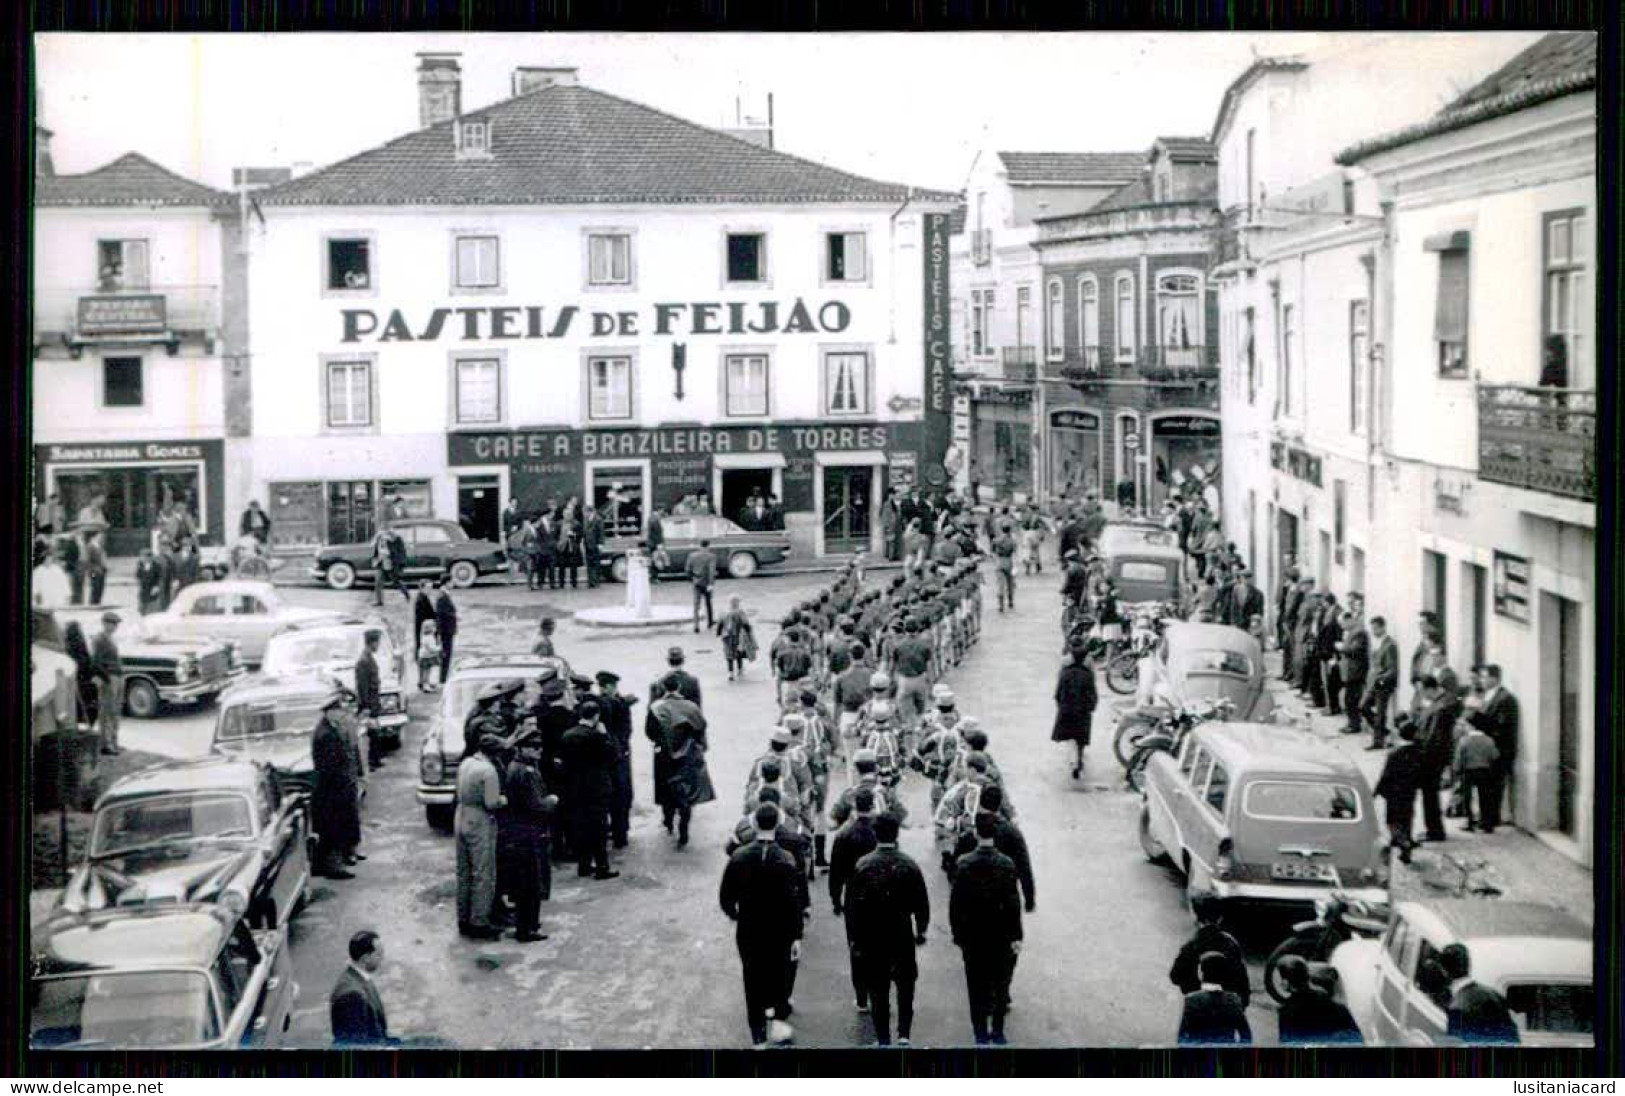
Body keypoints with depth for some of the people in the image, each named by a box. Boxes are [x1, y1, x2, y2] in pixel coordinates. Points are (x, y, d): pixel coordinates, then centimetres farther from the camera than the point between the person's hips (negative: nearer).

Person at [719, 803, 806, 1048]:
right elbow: (793, 901, -16)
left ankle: (758, 1033, 19)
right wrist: (796, 936, -8)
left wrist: (733, 914, 15)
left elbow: (725, 897, -6)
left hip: (748, 930, 2)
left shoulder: (738, 858, -12)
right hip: (778, 931, -2)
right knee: (778, 972, 24)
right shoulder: (785, 860, -17)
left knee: (752, 978, 14)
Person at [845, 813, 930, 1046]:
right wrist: (921, 931, 15)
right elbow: (922, 903, -1)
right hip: (903, 937, 1)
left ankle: (883, 1040, 13)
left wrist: (853, 938, 3)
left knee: (878, 990, 9)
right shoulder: (910, 865, -7)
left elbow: (851, 905, -7)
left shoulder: (862, 866, -10)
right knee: (905, 985, 15)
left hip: (871, 939, -1)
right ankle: (903, 1034, 3)